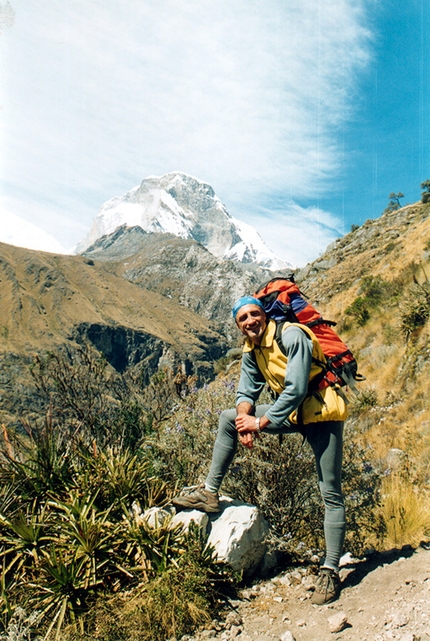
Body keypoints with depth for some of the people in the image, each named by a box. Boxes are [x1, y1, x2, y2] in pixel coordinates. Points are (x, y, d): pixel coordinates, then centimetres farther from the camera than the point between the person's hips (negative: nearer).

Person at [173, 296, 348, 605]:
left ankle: (331, 571, 3)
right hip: (292, 413, 7)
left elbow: (296, 389, -26)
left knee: (331, 494, -6)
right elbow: (247, 391, 4)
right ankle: (210, 493, 7)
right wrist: (245, 420, -17)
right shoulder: (251, 351, 2)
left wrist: (261, 422, -22)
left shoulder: (291, 336, -21)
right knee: (228, 418, 3)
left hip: (322, 413, -7)